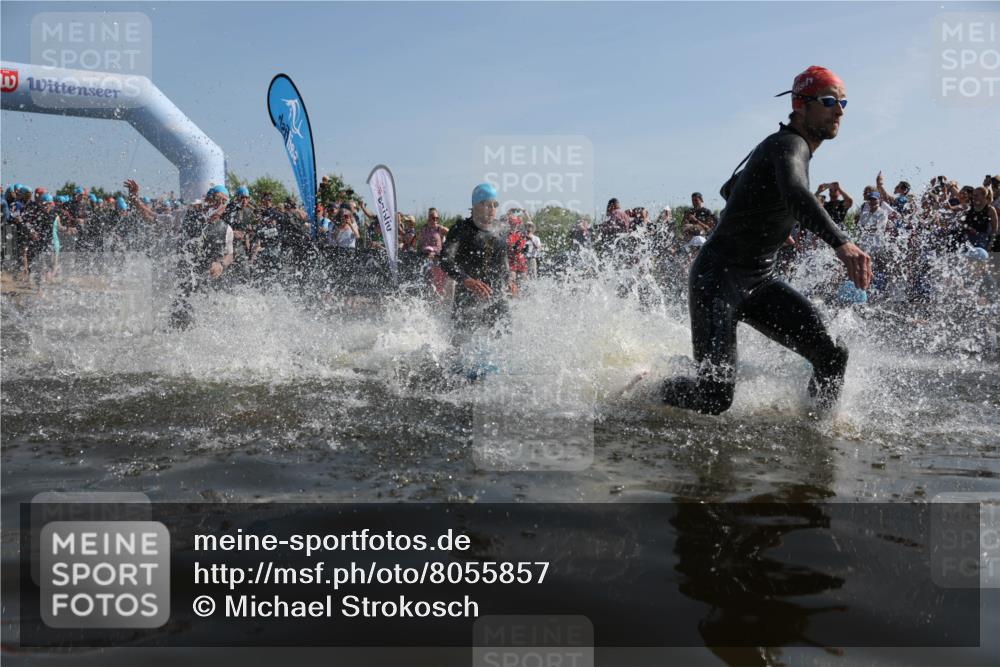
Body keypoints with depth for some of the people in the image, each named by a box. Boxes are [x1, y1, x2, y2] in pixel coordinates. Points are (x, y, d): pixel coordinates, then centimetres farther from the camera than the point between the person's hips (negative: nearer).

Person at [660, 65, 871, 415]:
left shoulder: (789, 146, 16)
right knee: (715, 396, -17)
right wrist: (841, 243, -52)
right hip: (717, 278, -9)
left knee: (832, 355, -8)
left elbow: (730, 188, 30)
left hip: (760, 281, 9)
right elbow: (795, 194, -38)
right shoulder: (789, 144, -14)